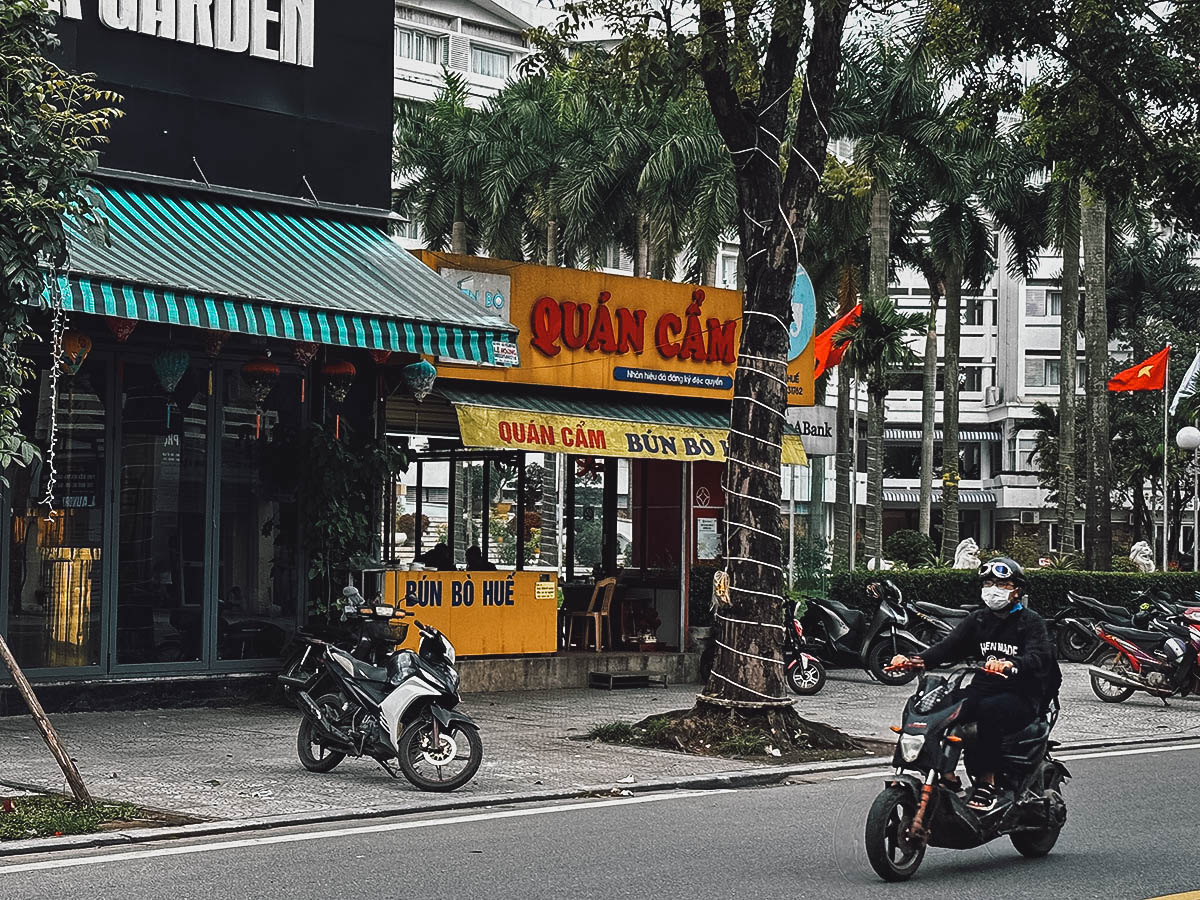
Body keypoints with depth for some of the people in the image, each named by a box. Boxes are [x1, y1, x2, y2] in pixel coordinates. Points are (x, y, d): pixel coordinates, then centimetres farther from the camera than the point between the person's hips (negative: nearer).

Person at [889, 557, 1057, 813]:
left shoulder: (1031, 622, 0)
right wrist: (917, 660, -17)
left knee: (989, 709, -37)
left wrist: (1010, 665, -41)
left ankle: (987, 784, -32)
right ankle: (945, 775, -13)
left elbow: (1038, 657, -19)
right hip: (983, 690, 5)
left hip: (1022, 696, -5)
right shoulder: (978, 620, 16)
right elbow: (950, 645, 3)